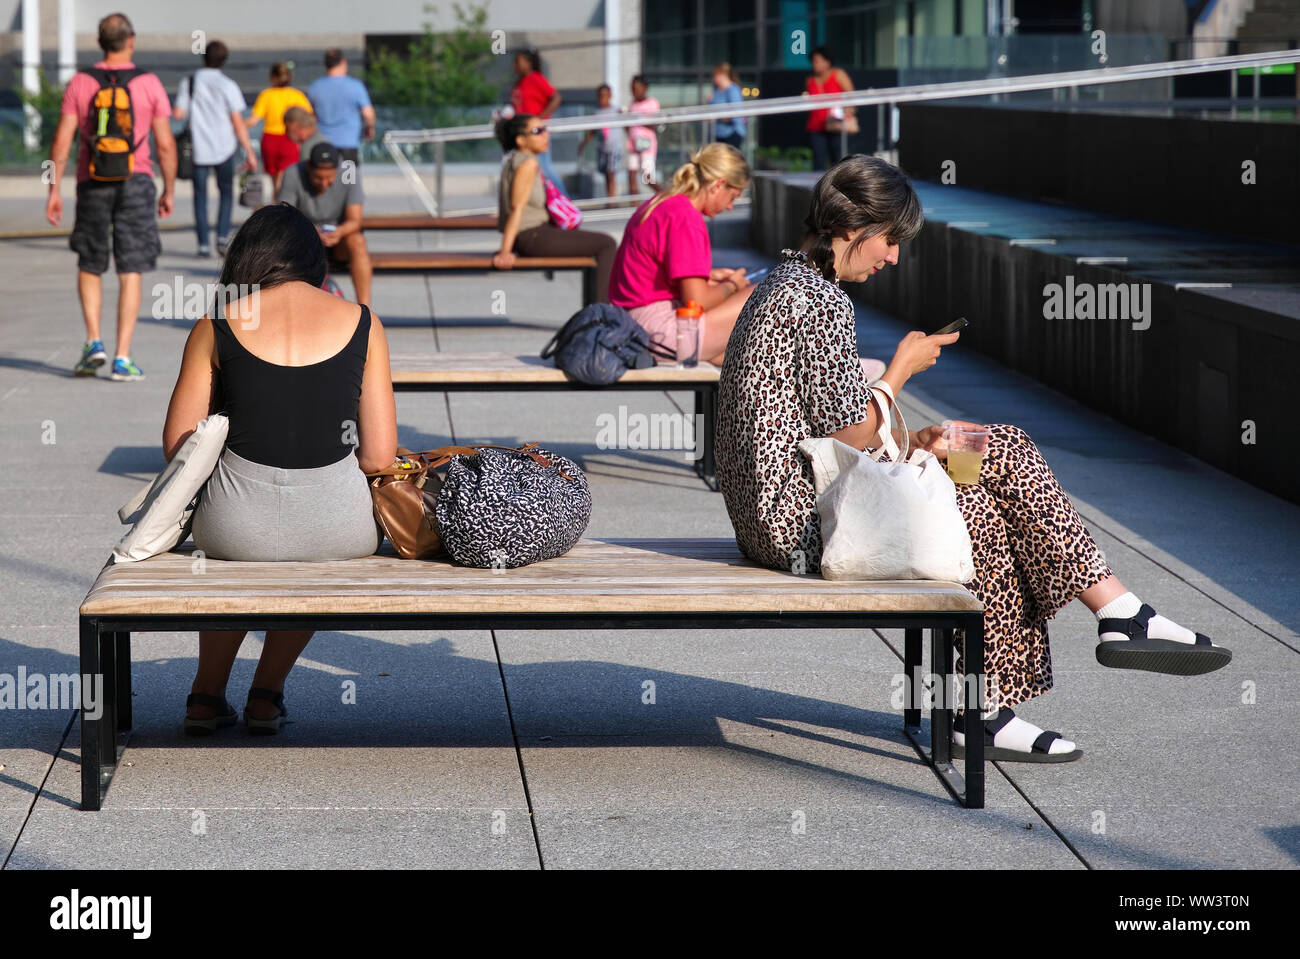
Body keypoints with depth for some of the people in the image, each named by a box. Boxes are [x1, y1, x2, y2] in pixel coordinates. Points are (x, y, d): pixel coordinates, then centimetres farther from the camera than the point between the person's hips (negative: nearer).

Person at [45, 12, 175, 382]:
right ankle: (122, 358, -4)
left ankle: (93, 342, 4)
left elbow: (61, 142, -4)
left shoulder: (80, 84, -1)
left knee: (90, 267, 18)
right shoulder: (149, 84, -3)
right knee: (130, 274, 1)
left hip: (93, 184, 1)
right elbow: (166, 146, -3)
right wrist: (169, 191, 8)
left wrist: (54, 190, 1)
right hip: (136, 184, -1)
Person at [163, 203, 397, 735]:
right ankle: (268, 693, 42)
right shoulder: (361, 323, 2)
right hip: (337, 529, 0)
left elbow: (177, 444, 2)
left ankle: (207, 694, 46)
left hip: (238, 524, 0)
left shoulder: (217, 327, 1)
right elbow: (380, 456, 0)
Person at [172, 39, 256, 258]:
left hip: (198, 149, 1)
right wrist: (249, 152, -4)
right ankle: (223, 236, -1)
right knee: (226, 192, 14)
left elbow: (178, 113, -1)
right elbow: (238, 123, -8)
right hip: (224, 147, -1)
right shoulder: (227, 85, -6)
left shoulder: (189, 82, 1)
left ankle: (203, 244, 2)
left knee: (200, 195, 7)